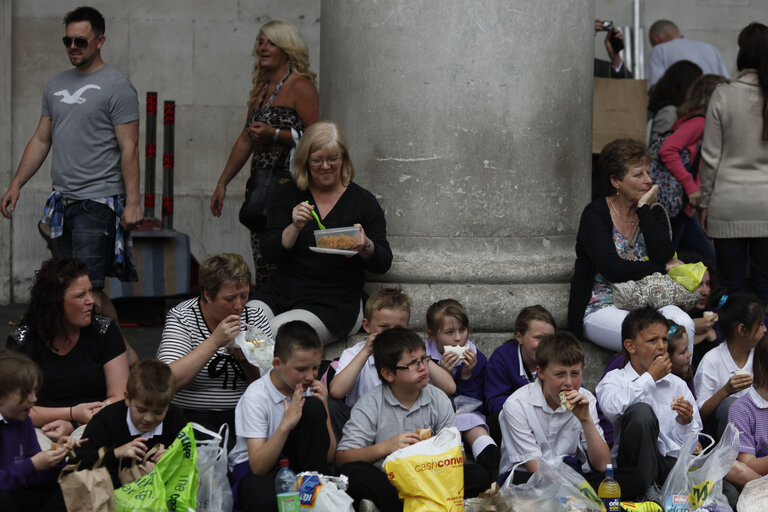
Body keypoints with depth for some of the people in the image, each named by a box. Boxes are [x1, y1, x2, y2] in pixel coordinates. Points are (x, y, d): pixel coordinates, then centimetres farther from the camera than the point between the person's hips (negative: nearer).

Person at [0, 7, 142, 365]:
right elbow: (41, 140, 21)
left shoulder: (116, 87, -6)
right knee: (90, 288, 9)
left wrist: (133, 201, -16)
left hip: (98, 203, -7)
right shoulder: (56, 86, 16)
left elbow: (129, 149, -10)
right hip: (63, 202, 7)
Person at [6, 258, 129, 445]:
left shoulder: (105, 330, 5)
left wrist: (71, 425, -13)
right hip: (41, 431, -1)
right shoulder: (21, 340, 2)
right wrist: (73, 413, -15)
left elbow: (120, 398, 1)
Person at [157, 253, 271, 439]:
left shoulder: (255, 317, 6)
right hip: (191, 415, -4)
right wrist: (214, 342, -24)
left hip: (241, 414, 4)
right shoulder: (181, 317, -5)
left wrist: (246, 359, -16)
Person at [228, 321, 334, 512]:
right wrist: (286, 425, -35)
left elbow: (328, 456, -4)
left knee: (312, 407, -21)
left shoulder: (309, 390, -3)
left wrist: (323, 410, -16)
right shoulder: (256, 396, -16)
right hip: (253, 469, -5)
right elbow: (258, 466, -23)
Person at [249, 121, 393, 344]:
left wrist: (365, 246, -21)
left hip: (335, 304, -2)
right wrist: (294, 228, -18)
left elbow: (383, 263, 1)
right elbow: (269, 252, 1)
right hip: (281, 291, 3)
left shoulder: (363, 201, 3)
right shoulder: (288, 194, 8)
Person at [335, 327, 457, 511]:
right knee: (352, 472, -33)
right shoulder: (370, 404, -3)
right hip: (383, 481, -2)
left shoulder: (439, 400, 6)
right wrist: (385, 447, -26)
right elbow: (341, 459, -12)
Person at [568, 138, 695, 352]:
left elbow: (663, 256, -11)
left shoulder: (653, 213, 10)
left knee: (683, 324, -29)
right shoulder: (595, 214, -4)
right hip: (601, 308, -4)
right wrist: (663, 268, -10)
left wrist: (643, 209, -8)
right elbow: (612, 269, -18)